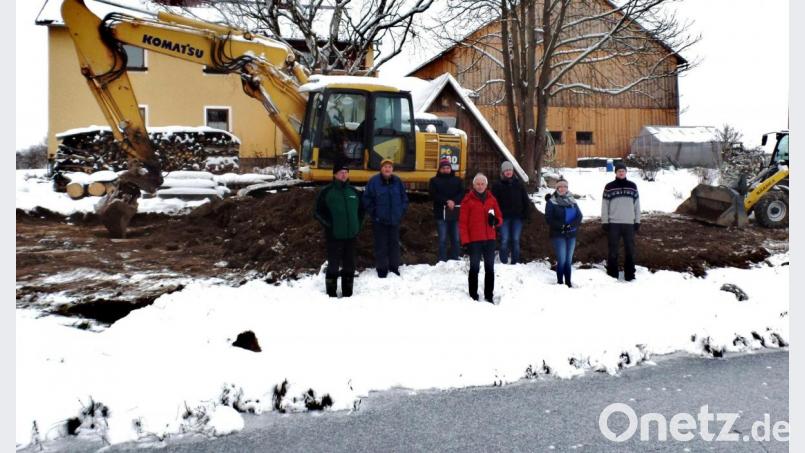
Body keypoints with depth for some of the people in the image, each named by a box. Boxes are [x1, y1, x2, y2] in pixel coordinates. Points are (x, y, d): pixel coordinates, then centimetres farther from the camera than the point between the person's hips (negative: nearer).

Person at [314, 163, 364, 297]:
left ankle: (347, 291, 23)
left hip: (351, 235, 4)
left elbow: (360, 210, 21)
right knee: (333, 265, 1)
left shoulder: (353, 191, 8)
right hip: (334, 236, -4)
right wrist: (329, 225, -10)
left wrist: (357, 225, 11)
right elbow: (318, 212, -3)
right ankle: (331, 292, 12)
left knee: (349, 265, 11)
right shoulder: (327, 191, -5)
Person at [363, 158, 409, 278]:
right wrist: (374, 213, -8)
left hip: (395, 219, 3)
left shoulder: (397, 181, 2)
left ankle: (394, 267, 24)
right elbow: (367, 199, -6)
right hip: (379, 220, -3)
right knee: (381, 245, 2)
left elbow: (404, 198, 10)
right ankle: (382, 269, 12)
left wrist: (401, 212, 3)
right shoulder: (374, 181, -9)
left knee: (394, 243, 11)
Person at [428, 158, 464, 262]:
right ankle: (442, 261, 1)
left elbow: (462, 193, 2)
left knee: (455, 239, 5)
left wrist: (454, 202, -17)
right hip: (441, 213, -2)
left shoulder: (457, 180, 15)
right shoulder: (434, 181, 8)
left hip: (455, 213, 2)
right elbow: (434, 195, -6)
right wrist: (447, 201, -17)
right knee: (442, 239, -2)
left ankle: (455, 260, 11)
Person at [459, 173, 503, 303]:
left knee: (490, 268, 10)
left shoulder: (491, 199, 7)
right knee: (474, 268, 4)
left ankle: (489, 295, 20)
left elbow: (500, 217, 11)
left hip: (489, 239, 4)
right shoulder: (468, 200, -5)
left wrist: (496, 220, -13)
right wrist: (465, 240, -12)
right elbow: (462, 222, -7)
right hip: (474, 240, -4)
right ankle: (473, 296, 11)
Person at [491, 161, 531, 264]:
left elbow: (525, 200, 11)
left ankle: (515, 262, 12)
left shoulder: (519, 184, 10)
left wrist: (526, 214, 2)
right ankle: (504, 262, 2)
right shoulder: (498, 185, 2)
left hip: (517, 217, 2)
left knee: (515, 240, 5)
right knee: (504, 240, -4)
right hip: (504, 217, -2)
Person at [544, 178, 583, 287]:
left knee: (569, 260, 9)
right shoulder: (551, 201, -1)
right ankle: (560, 282, 0)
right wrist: (560, 226, -21)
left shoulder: (572, 201, 11)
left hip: (571, 234, 4)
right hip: (558, 235, -4)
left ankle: (568, 282, 16)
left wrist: (571, 225, -16)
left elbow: (579, 216, 2)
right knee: (562, 259, -9)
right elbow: (549, 218, -9)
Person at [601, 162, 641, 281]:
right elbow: (604, 206, 1)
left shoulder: (632, 186, 7)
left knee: (630, 250, 5)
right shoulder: (609, 187, 0)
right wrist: (604, 222, -4)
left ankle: (630, 274, 14)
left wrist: (637, 222, 6)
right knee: (613, 250, 3)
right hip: (613, 223, -2)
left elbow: (637, 205, 10)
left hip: (629, 223, 2)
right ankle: (612, 274, 11)